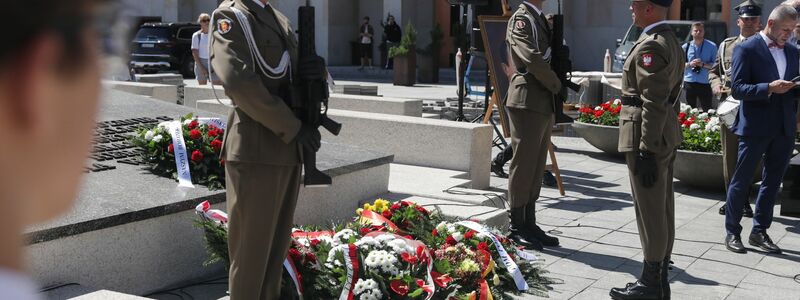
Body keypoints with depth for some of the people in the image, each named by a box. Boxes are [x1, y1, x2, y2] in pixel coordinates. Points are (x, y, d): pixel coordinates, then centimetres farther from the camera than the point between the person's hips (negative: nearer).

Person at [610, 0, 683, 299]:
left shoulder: (651, 46, -17)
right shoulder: (673, 42, 15)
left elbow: (654, 104, -22)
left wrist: (646, 150, -21)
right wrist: (667, 140, 21)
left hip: (646, 139, -11)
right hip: (667, 136, 11)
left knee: (650, 212, -3)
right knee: (663, 210, 14)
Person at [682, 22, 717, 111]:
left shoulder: (712, 46, 2)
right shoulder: (686, 47, 7)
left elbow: (715, 65, -2)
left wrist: (703, 64, -18)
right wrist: (690, 64, -11)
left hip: (705, 83, -2)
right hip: (689, 83, 2)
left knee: (707, 110, -3)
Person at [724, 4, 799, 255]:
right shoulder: (746, 50, -6)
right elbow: (737, 89, -11)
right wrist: (769, 88, -24)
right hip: (755, 127, -6)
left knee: (772, 181, 11)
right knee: (741, 180, 3)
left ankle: (759, 231, 23)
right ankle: (732, 232, 13)